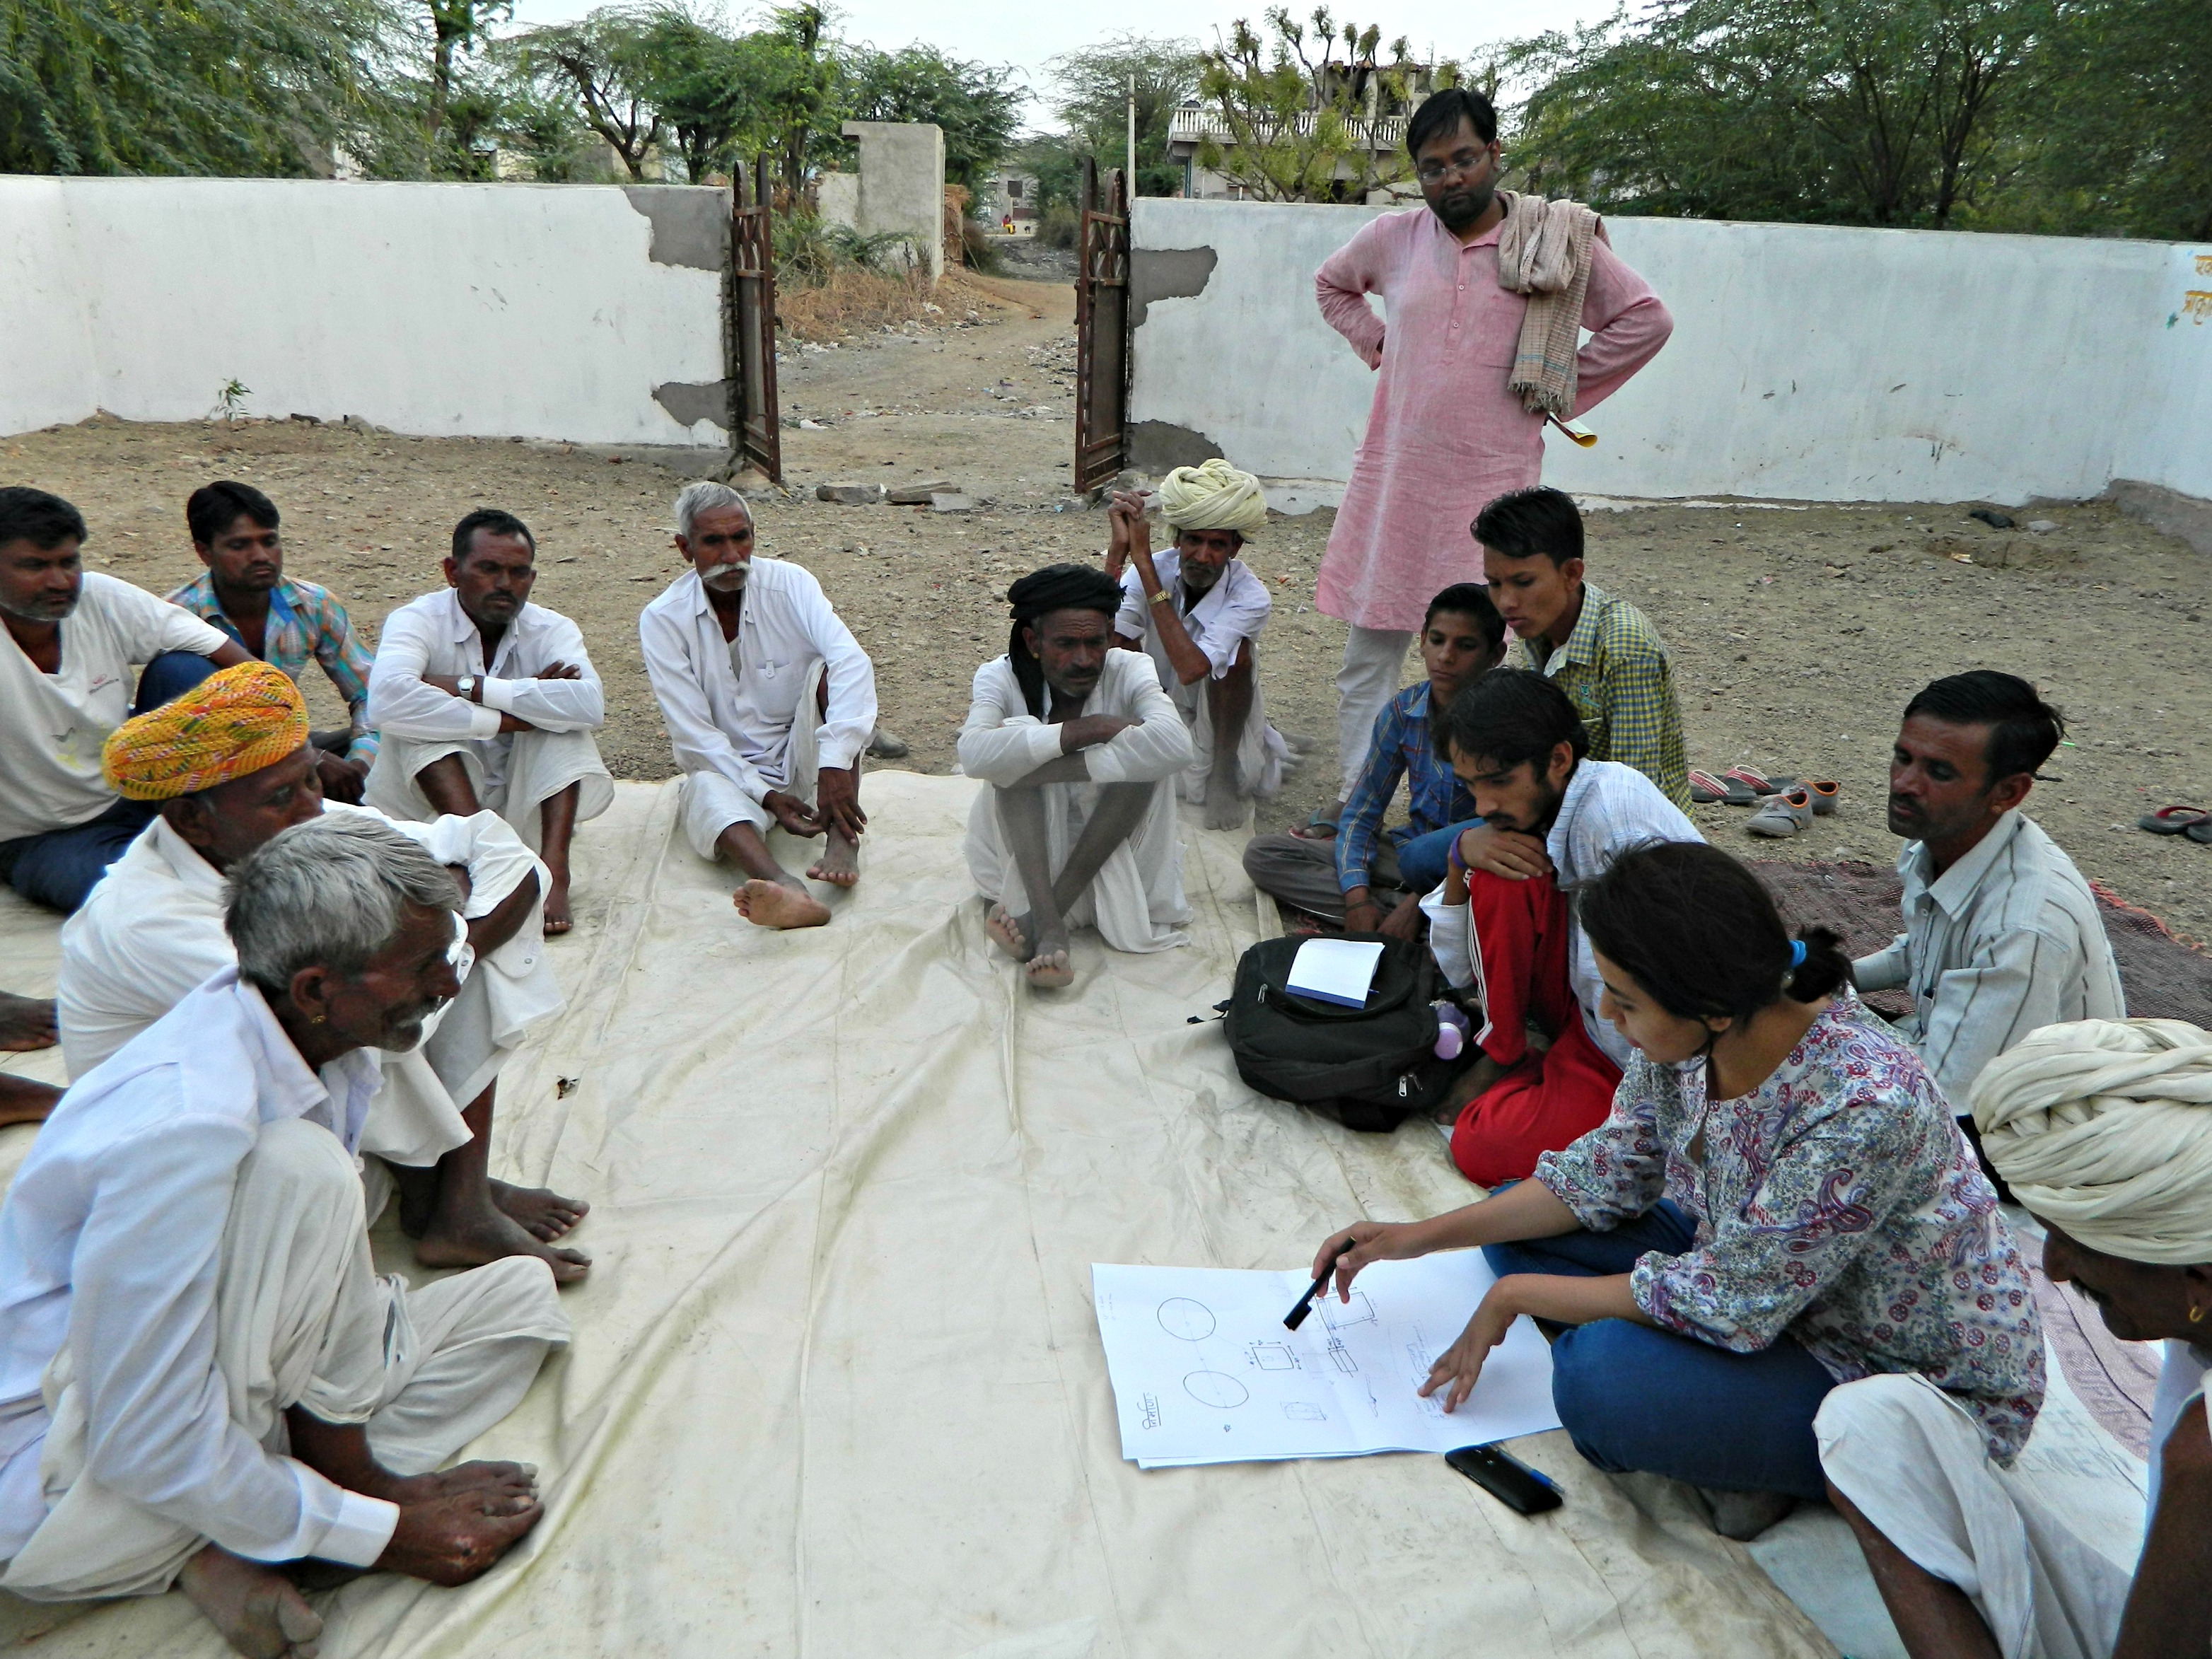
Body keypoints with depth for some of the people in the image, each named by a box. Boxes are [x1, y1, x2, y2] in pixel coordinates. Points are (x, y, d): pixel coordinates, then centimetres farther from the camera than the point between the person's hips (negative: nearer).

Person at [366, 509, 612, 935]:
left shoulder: (551, 630, -3)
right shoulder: (419, 620, -10)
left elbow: (590, 705, -28)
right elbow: (387, 702, -35)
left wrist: (468, 688, -29)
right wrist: (508, 717, -30)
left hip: (523, 805, 2)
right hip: (432, 804, -2)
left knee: (564, 720, -19)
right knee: (421, 718, -27)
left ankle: (553, 870, -34)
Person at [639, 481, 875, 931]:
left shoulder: (789, 583, -9)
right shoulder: (662, 619, -7)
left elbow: (852, 662, -26)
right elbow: (692, 733, -12)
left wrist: (835, 765, -41)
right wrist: (765, 795, -26)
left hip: (804, 761, 1)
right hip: (729, 771, -1)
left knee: (826, 671, -25)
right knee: (707, 791, -34)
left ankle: (843, 841, -37)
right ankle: (790, 892, -64)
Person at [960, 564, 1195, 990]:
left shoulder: (1128, 671, -12)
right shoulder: (1002, 676, -12)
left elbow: (1176, 745, -35)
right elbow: (974, 754, -34)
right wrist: (1086, 731, -34)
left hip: (1110, 850, 0)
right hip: (1028, 848, 0)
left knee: (1144, 751, -26)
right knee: (1019, 736, -26)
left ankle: (1050, 909, -27)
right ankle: (1048, 924, -38)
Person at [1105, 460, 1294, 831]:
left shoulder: (1251, 597, -25)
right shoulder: (1152, 571, -18)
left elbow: (1191, 667, -43)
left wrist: (1143, 562, -42)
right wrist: (1120, 549, -43)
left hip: (1218, 716, -3)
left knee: (1237, 651, -31)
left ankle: (1223, 773, -12)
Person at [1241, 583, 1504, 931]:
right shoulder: (1403, 710, -4)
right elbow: (1361, 811, 1)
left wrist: (1419, 902, -25)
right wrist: (1357, 896, -16)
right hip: (1407, 850, 6)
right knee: (1261, 853, -9)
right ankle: (1393, 906, -18)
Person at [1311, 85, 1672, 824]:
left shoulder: (1557, 242, 0)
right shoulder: (1393, 237, 7)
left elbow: (1646, 319, 5)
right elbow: (1332, 284, 27)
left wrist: (1559, 393, 2)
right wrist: (1380, 348, 13)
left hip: (1492, 482, -3)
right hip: (1393, 480, 3)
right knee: (1365, 663, 6)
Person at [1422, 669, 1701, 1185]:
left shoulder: (1616, 803, -24)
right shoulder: (1525, 816, -1)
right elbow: (1459, 969, 4)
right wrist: (1461, 858, -11)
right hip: (1587, 1016, 7)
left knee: (1485, 1147, -22)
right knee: (1501, 874, -16)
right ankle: (1504, 1059, 1)